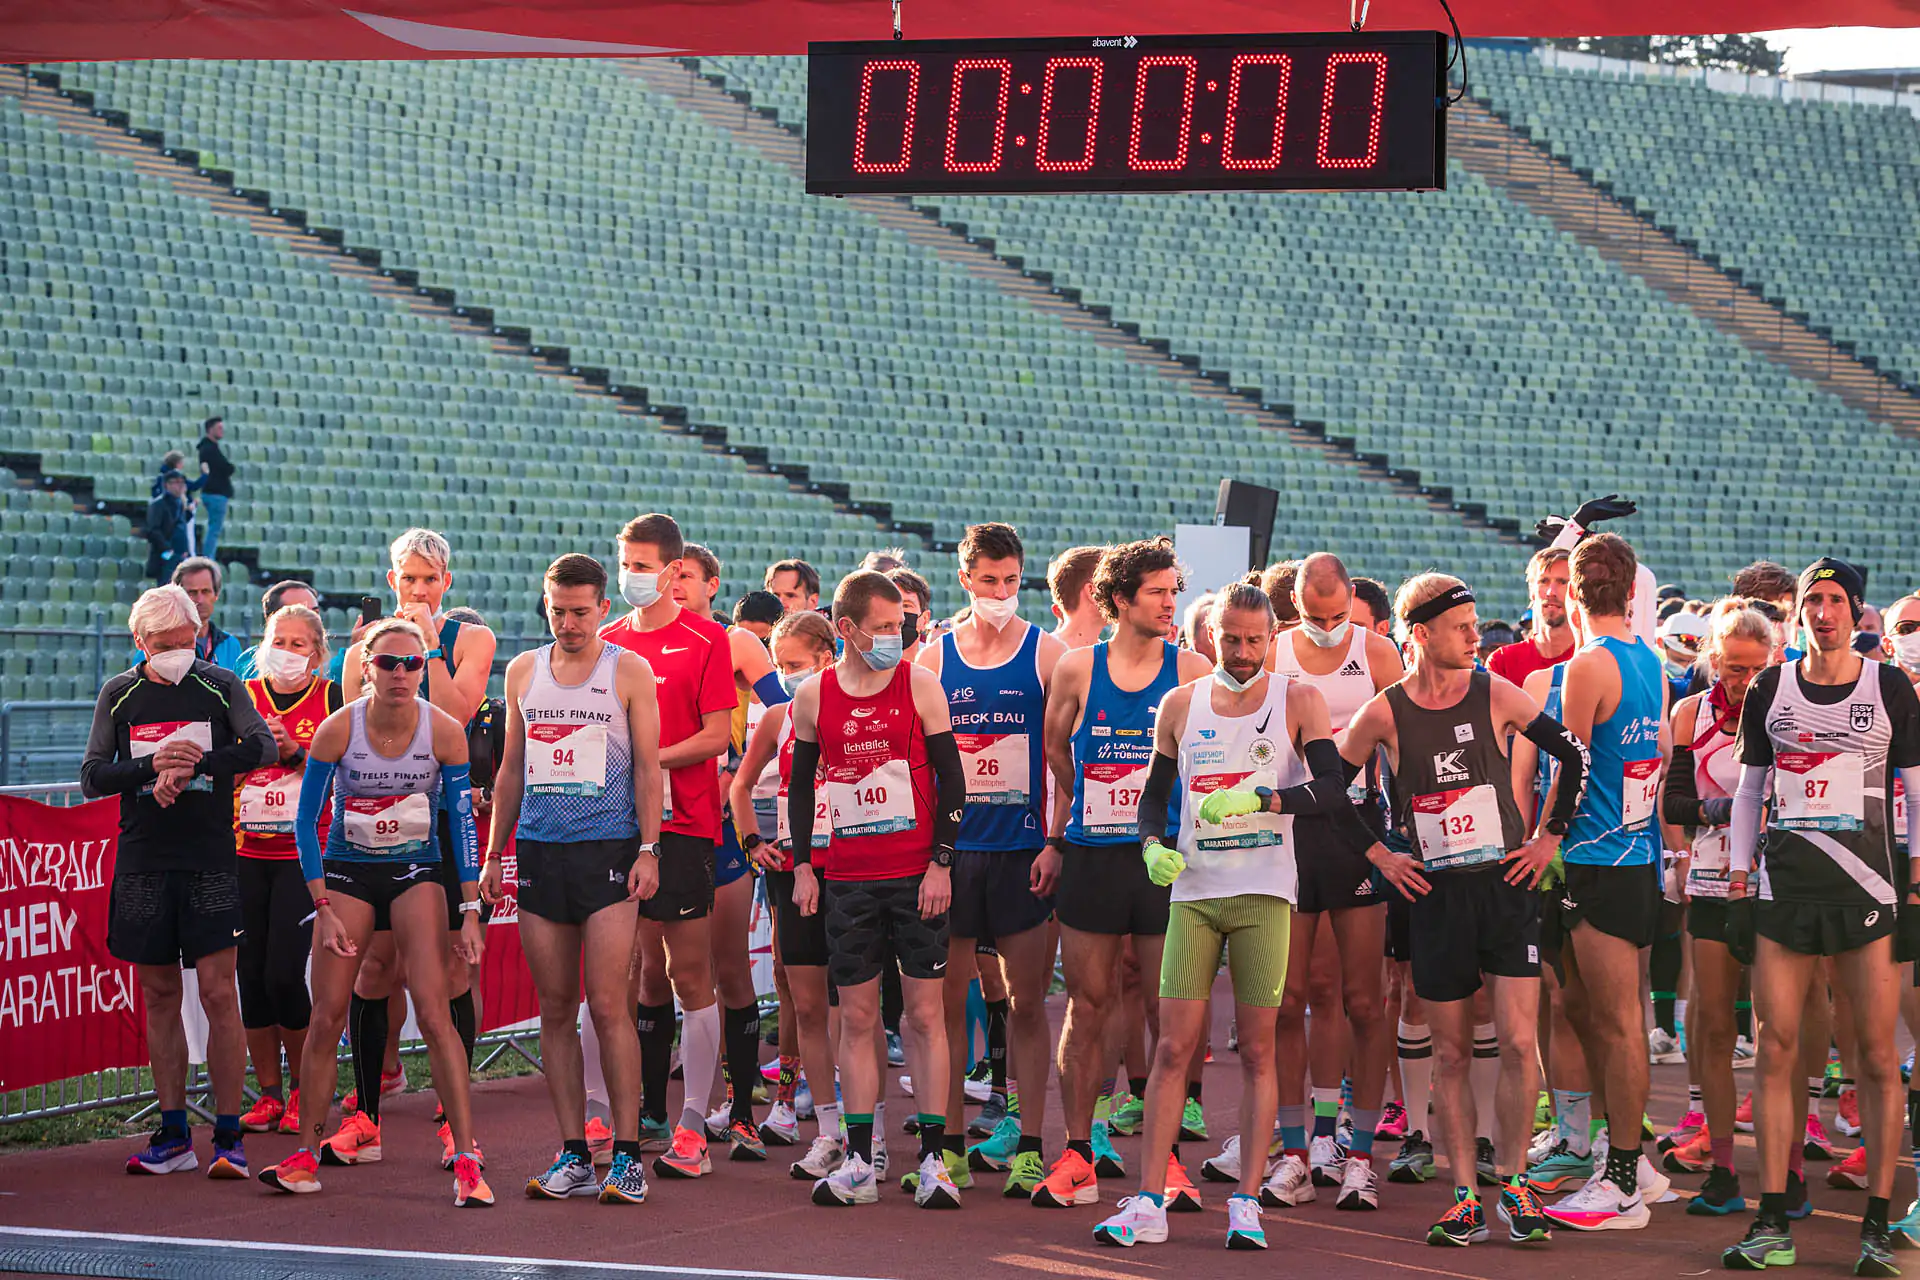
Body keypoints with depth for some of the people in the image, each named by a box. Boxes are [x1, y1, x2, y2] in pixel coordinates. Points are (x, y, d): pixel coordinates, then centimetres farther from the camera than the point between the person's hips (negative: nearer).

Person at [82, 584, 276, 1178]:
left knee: (218, 992, -7)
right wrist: (153, 766, -15)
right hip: (142, 862, 2)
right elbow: (92, 775, 2)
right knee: (159, 994, 7)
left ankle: (228, 1137, -3)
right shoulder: (119, 694, 8)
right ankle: (173, 1134, 15)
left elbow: (262, 745, -8)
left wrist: (192, 764, -18)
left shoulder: (220, 685, 4)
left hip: (211, 861, -2)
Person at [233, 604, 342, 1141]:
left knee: (284, 973, -11)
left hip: (306, 853, -3)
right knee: (251, 974, 3)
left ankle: (304, 1090, 7)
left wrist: (294, 753, -18)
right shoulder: (244, 698, 9)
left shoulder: (331, 699, 1)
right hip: (248, 852, 3)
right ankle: (269, 1093, 14)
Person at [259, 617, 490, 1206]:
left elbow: (462, 821, -4)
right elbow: (306, 820, -6)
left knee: (433, 1012, -13)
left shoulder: (444, 732, -13)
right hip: (347, 871, 1)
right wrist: (323, 908, -11)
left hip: (417, 874, -1)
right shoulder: (338, 729, -15)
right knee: (326, 1019, -1)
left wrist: (470, 911, -6)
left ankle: (466, 1159, -13)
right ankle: (306, 1157, 12)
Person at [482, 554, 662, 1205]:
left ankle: (627, 1156, -4)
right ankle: (573, 1157, 8)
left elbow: (648, 767, 0)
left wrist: (648, 849, -9)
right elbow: (511, 769, 17)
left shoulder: (630, 672, 2)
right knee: (555, 1009, 4)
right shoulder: (522, 671, 12)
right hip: (539, 851, 4)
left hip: (608, 851, -4)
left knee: (607, 1006, -9)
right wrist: (494, 853, 13)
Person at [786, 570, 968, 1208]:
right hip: (847, 879, 2)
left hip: (916, 875, -2)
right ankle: (858, 1162, 9)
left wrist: (941, 862, -7)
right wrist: (802, 865, 7)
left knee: (926, 1015, -1)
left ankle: (933, 1161, 3)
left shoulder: (920, 684, -1)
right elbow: (800, 784, 14)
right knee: (856, 1018, 4)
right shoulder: (814, 696, 4)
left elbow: (951, 777, 0)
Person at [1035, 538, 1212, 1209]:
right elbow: (1056, 751, 16)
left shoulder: (1191, 671, 3)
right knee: (1088, 1004, 5)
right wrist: (1057, 837, 13)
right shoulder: (1078, 668, 5)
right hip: (1090, 857, 1)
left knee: (1167, 1011, 0)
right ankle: (1077, 1157, 11)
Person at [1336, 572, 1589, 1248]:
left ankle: (1513, 1184, 7)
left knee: (1518, 1044, -6)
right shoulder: (1384, 714, -3)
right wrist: (1380, 856, 6)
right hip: (1435, 895, 0)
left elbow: (1575, 755, 7)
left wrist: (1549, 837, 5)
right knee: (1451, 1053, 4)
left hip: (1506, 887, 0)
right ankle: (1465, 1196, 11)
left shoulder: (1496, 695, -2)